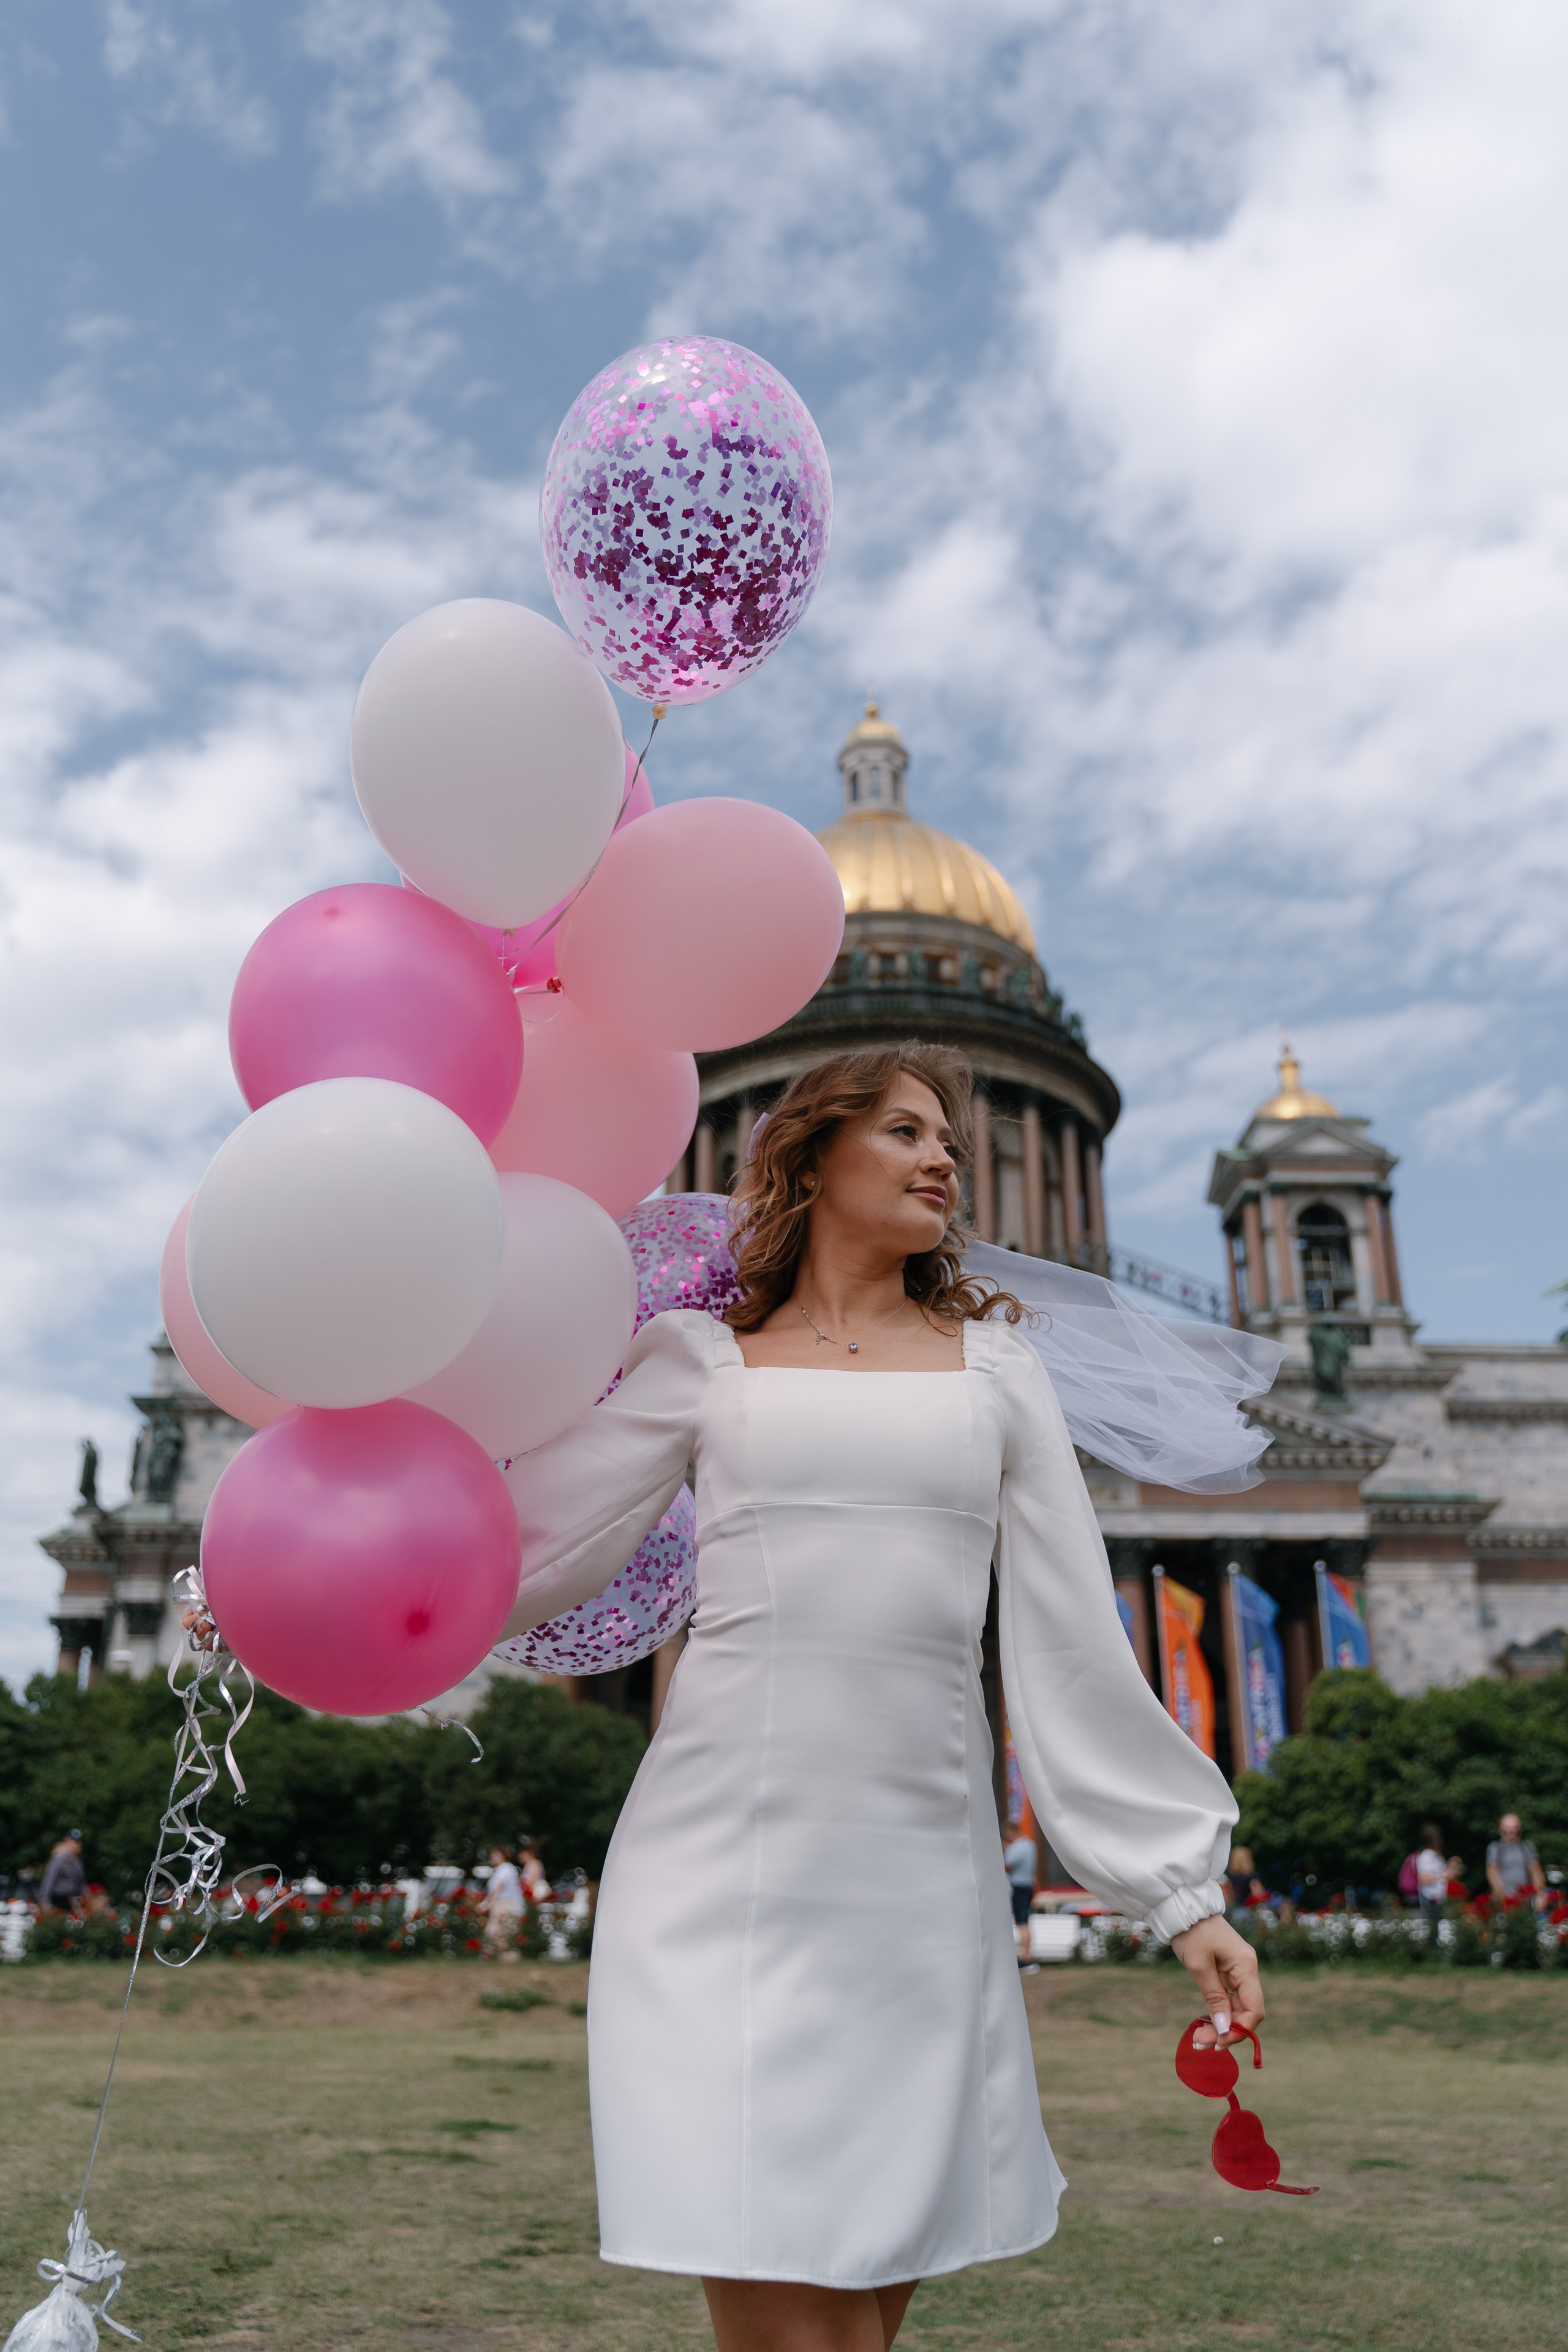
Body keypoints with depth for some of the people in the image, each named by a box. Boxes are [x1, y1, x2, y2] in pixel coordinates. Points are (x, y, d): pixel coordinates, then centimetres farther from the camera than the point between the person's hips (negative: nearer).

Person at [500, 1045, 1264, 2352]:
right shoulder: (705, 1362, 8)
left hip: (922, 1866, 2)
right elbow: (521, 1557, 9)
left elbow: (1072, 1644, 9)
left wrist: (1181, 1887, 7)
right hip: (725, 1854, -1)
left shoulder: (993, 1364, 12)